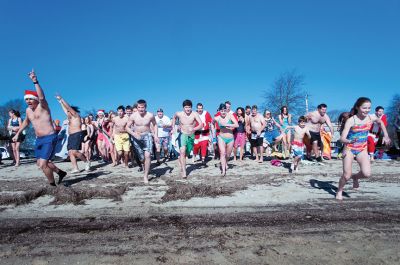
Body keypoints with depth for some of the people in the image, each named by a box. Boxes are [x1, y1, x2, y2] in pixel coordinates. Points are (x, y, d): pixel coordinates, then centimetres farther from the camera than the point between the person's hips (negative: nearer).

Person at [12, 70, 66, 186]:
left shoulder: (42, 106, -11)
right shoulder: (28, 110, 11)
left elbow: (42, 97, -34)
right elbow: (26, 121, 31)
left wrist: (35, 82, -45)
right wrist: (18, 133, 31)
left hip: (50, 138, -9)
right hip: (39, 140, 9)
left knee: (42, 164, -14)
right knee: (40, 163, 17)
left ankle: (52, 185, 6)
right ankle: (60, 172, 37)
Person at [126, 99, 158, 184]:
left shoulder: (150, 115, -11)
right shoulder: (133, 116, -11)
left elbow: (155, 124, 8)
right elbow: (127, 127, -2)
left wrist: (155, 135, -2)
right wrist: (134, 134, -19)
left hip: (147, 136, -1)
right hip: (136, 137, 1)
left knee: (147, 155, -18)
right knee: (142, 158, 9)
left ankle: (146, 176, -5)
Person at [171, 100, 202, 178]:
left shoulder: (194, 114, -17)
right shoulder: (179, 114, -8)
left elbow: (201, 125, -26)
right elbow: (174, 118, 16)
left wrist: (193, 129, -43)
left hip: (191, 136, 1)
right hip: (182, 135, -1)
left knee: (187, 153, 18)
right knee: (182, 152, -22)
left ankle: (180, 159, 51)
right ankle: (183, 170, -19)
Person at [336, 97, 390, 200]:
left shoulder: (371, 118, -6)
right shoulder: (351, 120, -19)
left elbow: (381, 122, 20)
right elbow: (342, 138, -23)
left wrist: (386, 136, 16)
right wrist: (349, 141, -43)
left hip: (362, 149, 3)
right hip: (349, 149, -3)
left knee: (367, 173, -17)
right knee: (346, 176, -3)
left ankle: (355, 177, 19)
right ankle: (339, 191, 25)